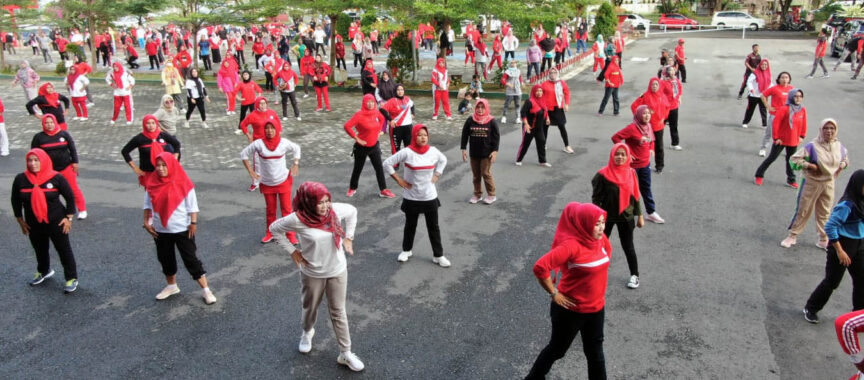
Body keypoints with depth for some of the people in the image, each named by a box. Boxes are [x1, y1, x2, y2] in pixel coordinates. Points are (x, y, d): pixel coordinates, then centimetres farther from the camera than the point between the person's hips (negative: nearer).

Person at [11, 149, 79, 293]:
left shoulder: (56, 178, -14)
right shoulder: (20, 179, -6)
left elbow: (70, 197, -5)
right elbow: (16, 201, 7)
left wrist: (69, 217, -7)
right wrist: (20, 221, 8)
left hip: (56, 222, -3)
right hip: (33, 225, 4)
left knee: (64, 250, 4)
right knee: (40, 250, 21)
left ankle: (72, 278, 16)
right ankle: (43, 271, 46)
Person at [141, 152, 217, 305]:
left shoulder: (182, 183, -12)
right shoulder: (152, 183, -2)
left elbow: (192, 205, -8)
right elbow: (148, 204, 8)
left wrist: (193, 223, -12)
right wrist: (146, 221, 2)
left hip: (182, 229, -4)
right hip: (160, 230, 4)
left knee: (190, 259, -2)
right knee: (165, 258, 18)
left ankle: (206, 290, 6)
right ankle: (171, 286, 39)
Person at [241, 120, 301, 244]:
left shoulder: (284, 143, -11)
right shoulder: (259, 143, -14)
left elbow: (296, 149, 9)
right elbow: (244, 154, -2)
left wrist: (295, 164, 0)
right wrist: (250, 171, -7)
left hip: (283, 181, 0)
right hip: (267, 183, 1)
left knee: (286, 209, 3)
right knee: (270, 210, 14)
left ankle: (291, 235, 11)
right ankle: (270, 233, 29)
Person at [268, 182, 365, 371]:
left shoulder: (336, 210, -17)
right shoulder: (297, 219, -24)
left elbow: (352, 211, 5)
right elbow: (274, 229, -8)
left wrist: (348, 237, 0)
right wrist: (292, 250, -10)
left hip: (338, 271, 1)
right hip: (312, 274, -1)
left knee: (338, 313, 10)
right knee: (310, 309, 22)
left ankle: (345, 354, 21)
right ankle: (307, 333, 54)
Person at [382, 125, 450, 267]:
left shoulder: (433, 151, -5)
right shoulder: (407, 152, -16)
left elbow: (443, 160, 16)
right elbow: (387, 163, -12)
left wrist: (436, 176, 5)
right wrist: (399, 180, -12)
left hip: (430, 197, 2)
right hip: (411, 197, -2)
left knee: (434, 227, 9)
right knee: (410, 226, 16)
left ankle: (438, 255, 20)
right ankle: (406, 250, 37)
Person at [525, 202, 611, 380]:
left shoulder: (600, 240, -4)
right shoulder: (571, 245, -27)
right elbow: (540, 267, -32)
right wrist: (554, 294, -21)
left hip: (596, 308, 6)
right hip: (571, 310, -6)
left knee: (595, 353, 19)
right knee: (557, 349, 15)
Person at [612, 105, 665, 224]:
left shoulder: (648, 126, 3)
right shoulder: (632, 128, -21)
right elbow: (615, 137, -23)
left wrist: (651, 149, 9)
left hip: (645, 164, 7)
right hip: (633, 164, -7)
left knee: (646, 188, 14)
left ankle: (651, 212, 24)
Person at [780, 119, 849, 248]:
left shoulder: (839, 146, -2)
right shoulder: (812, 146, -18)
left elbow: (845, 158, 20)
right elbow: (794, 159, -18)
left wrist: (841, 166, 1)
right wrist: (810, 166, -22)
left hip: (829, 184, 4)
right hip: (812, 183, -4)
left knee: (824, 213, 15)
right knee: (803, 210, 5)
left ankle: (823, 240, 29)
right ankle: (792, 236, 19)